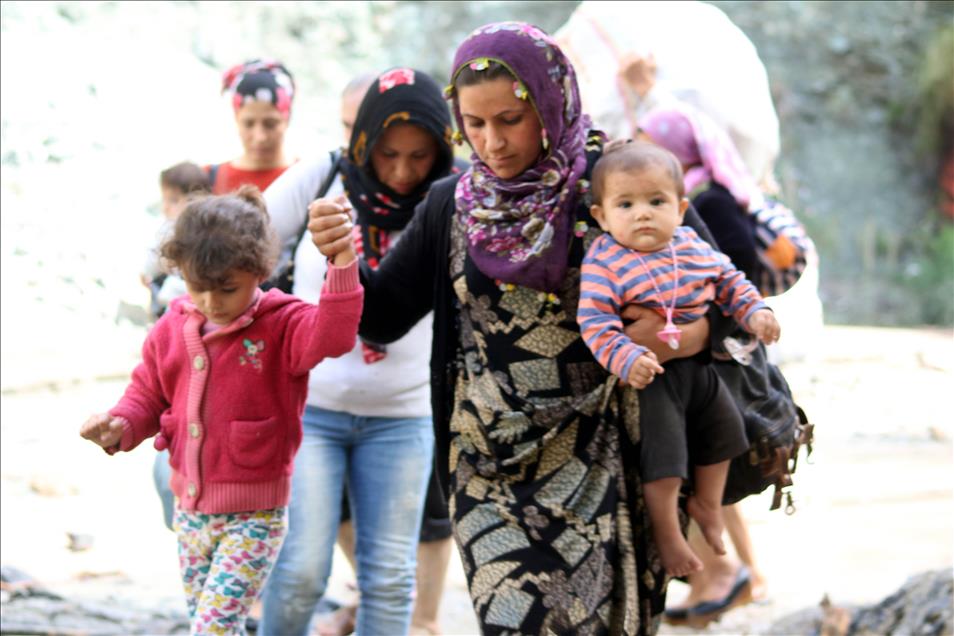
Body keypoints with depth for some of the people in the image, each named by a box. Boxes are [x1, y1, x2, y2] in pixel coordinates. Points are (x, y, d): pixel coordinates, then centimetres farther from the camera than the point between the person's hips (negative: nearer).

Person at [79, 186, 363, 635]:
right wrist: (120, 426, -9)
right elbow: (148, 395, 13)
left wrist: (342, 262, -47)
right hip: (190, 510, 6)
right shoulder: (171, 330, 3)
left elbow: (331, 336, -34)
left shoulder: (282, 327, -13)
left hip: (253, 516, -6)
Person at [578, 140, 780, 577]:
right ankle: (666, 533, 14)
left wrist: (754, 311, -2)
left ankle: (707, 504, 43)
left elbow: (727, 280, 12)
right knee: (663, 450, -7)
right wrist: (627, 359, -39)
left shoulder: (693, 249, -2)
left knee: (723, 428, 20)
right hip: (648, 376, -7)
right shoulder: (604, 262, -21)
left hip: (697, 366, 7)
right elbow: (595, 322, -26)